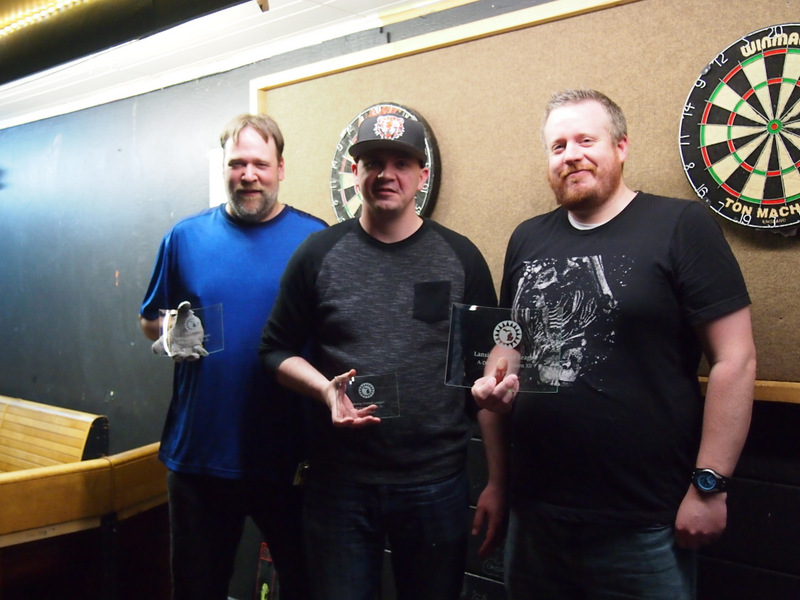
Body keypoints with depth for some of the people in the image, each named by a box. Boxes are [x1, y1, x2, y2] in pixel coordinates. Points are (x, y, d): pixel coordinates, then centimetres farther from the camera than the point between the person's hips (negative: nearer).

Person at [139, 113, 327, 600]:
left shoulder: (315, 238, -2)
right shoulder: (186, 237, 4)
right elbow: (150, 322, 14)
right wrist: (171, 336, -10)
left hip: (290, 452, -1)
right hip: (199, 448, 2)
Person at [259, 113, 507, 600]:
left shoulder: (460, 257, 0)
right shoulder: (319, 254, 1)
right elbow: (278, 350, 7)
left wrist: (497, 482, 0)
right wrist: (326, 389, -13)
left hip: (438, 484, 0)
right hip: (340, 483, 0)